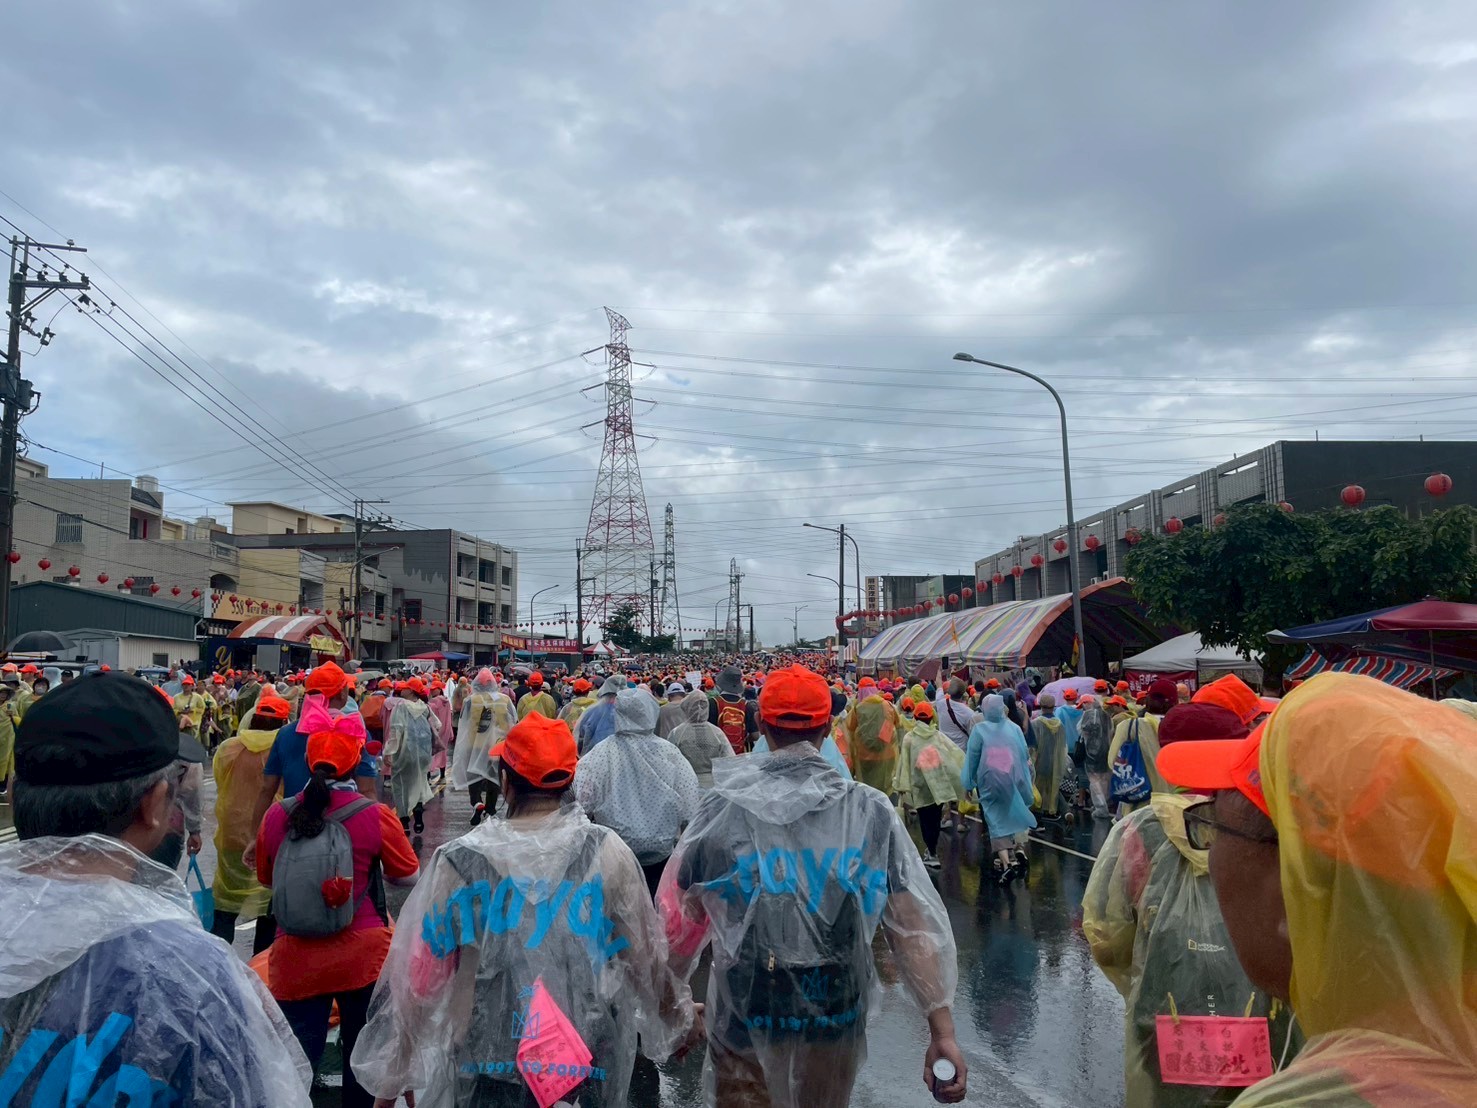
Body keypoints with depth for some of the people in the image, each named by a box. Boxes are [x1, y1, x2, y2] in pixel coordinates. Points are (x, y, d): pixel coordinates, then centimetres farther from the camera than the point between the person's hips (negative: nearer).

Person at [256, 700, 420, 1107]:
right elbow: (409, 876, 2)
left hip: (296, 962, 1)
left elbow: (266, 879, 12)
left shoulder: (276, 815, -5)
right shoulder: (376, 816, -12)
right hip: (363, 958, -1)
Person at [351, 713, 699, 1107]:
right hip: (589, 1070, 0)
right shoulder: (606, 852, -13)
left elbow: (417, 977, -4)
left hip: (482, 1071, 0)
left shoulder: (459, 862, -12)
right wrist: (677, 1019, 16)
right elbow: (645, 955, -4)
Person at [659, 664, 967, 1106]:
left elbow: (683, 915, -2)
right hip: (836, 1017, 3)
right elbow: (913, 926, -11)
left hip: (745, 1017, -3)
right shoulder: (871, 811, -8)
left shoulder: (725, 808, -9)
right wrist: (942, 1029, -7)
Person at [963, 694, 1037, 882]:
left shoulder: (979, 729, -3)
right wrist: (1025, 776, 20)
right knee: (1016, 814, 16)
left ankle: (1005, 862, -6)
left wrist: (969, 783, 8)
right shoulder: (1014, 727, 3)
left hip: (991, 780, -2)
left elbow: (972, 757, -2)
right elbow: (1025, 754, 6)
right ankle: (1019, 848, -7)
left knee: (997, 819, 4)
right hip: (1014, 779, 2)